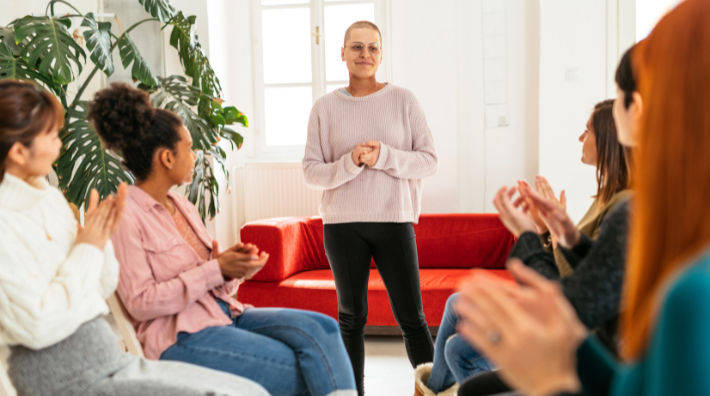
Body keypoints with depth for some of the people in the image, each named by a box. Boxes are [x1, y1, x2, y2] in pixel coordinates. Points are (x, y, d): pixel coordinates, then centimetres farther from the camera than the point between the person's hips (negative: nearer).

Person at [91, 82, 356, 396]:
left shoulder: (181, 206, 15)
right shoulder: (125, 216, -9)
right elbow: (141, 304, -14)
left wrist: (232, 263, -6)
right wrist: (216, 269, -16)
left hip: (224, 312, 7)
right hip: (179, 336, -7)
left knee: (320, 328, -17)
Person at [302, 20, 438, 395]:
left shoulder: (403, 100, 2)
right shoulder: (325, 107, 4)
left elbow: (429, 160, 0)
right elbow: (311, 171, 1)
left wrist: (384, 156, -15)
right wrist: (351, 163, -16)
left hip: (394, 220, -1)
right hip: (342, 224, 1)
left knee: (412, 317, 1)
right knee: (351, 318, 10)